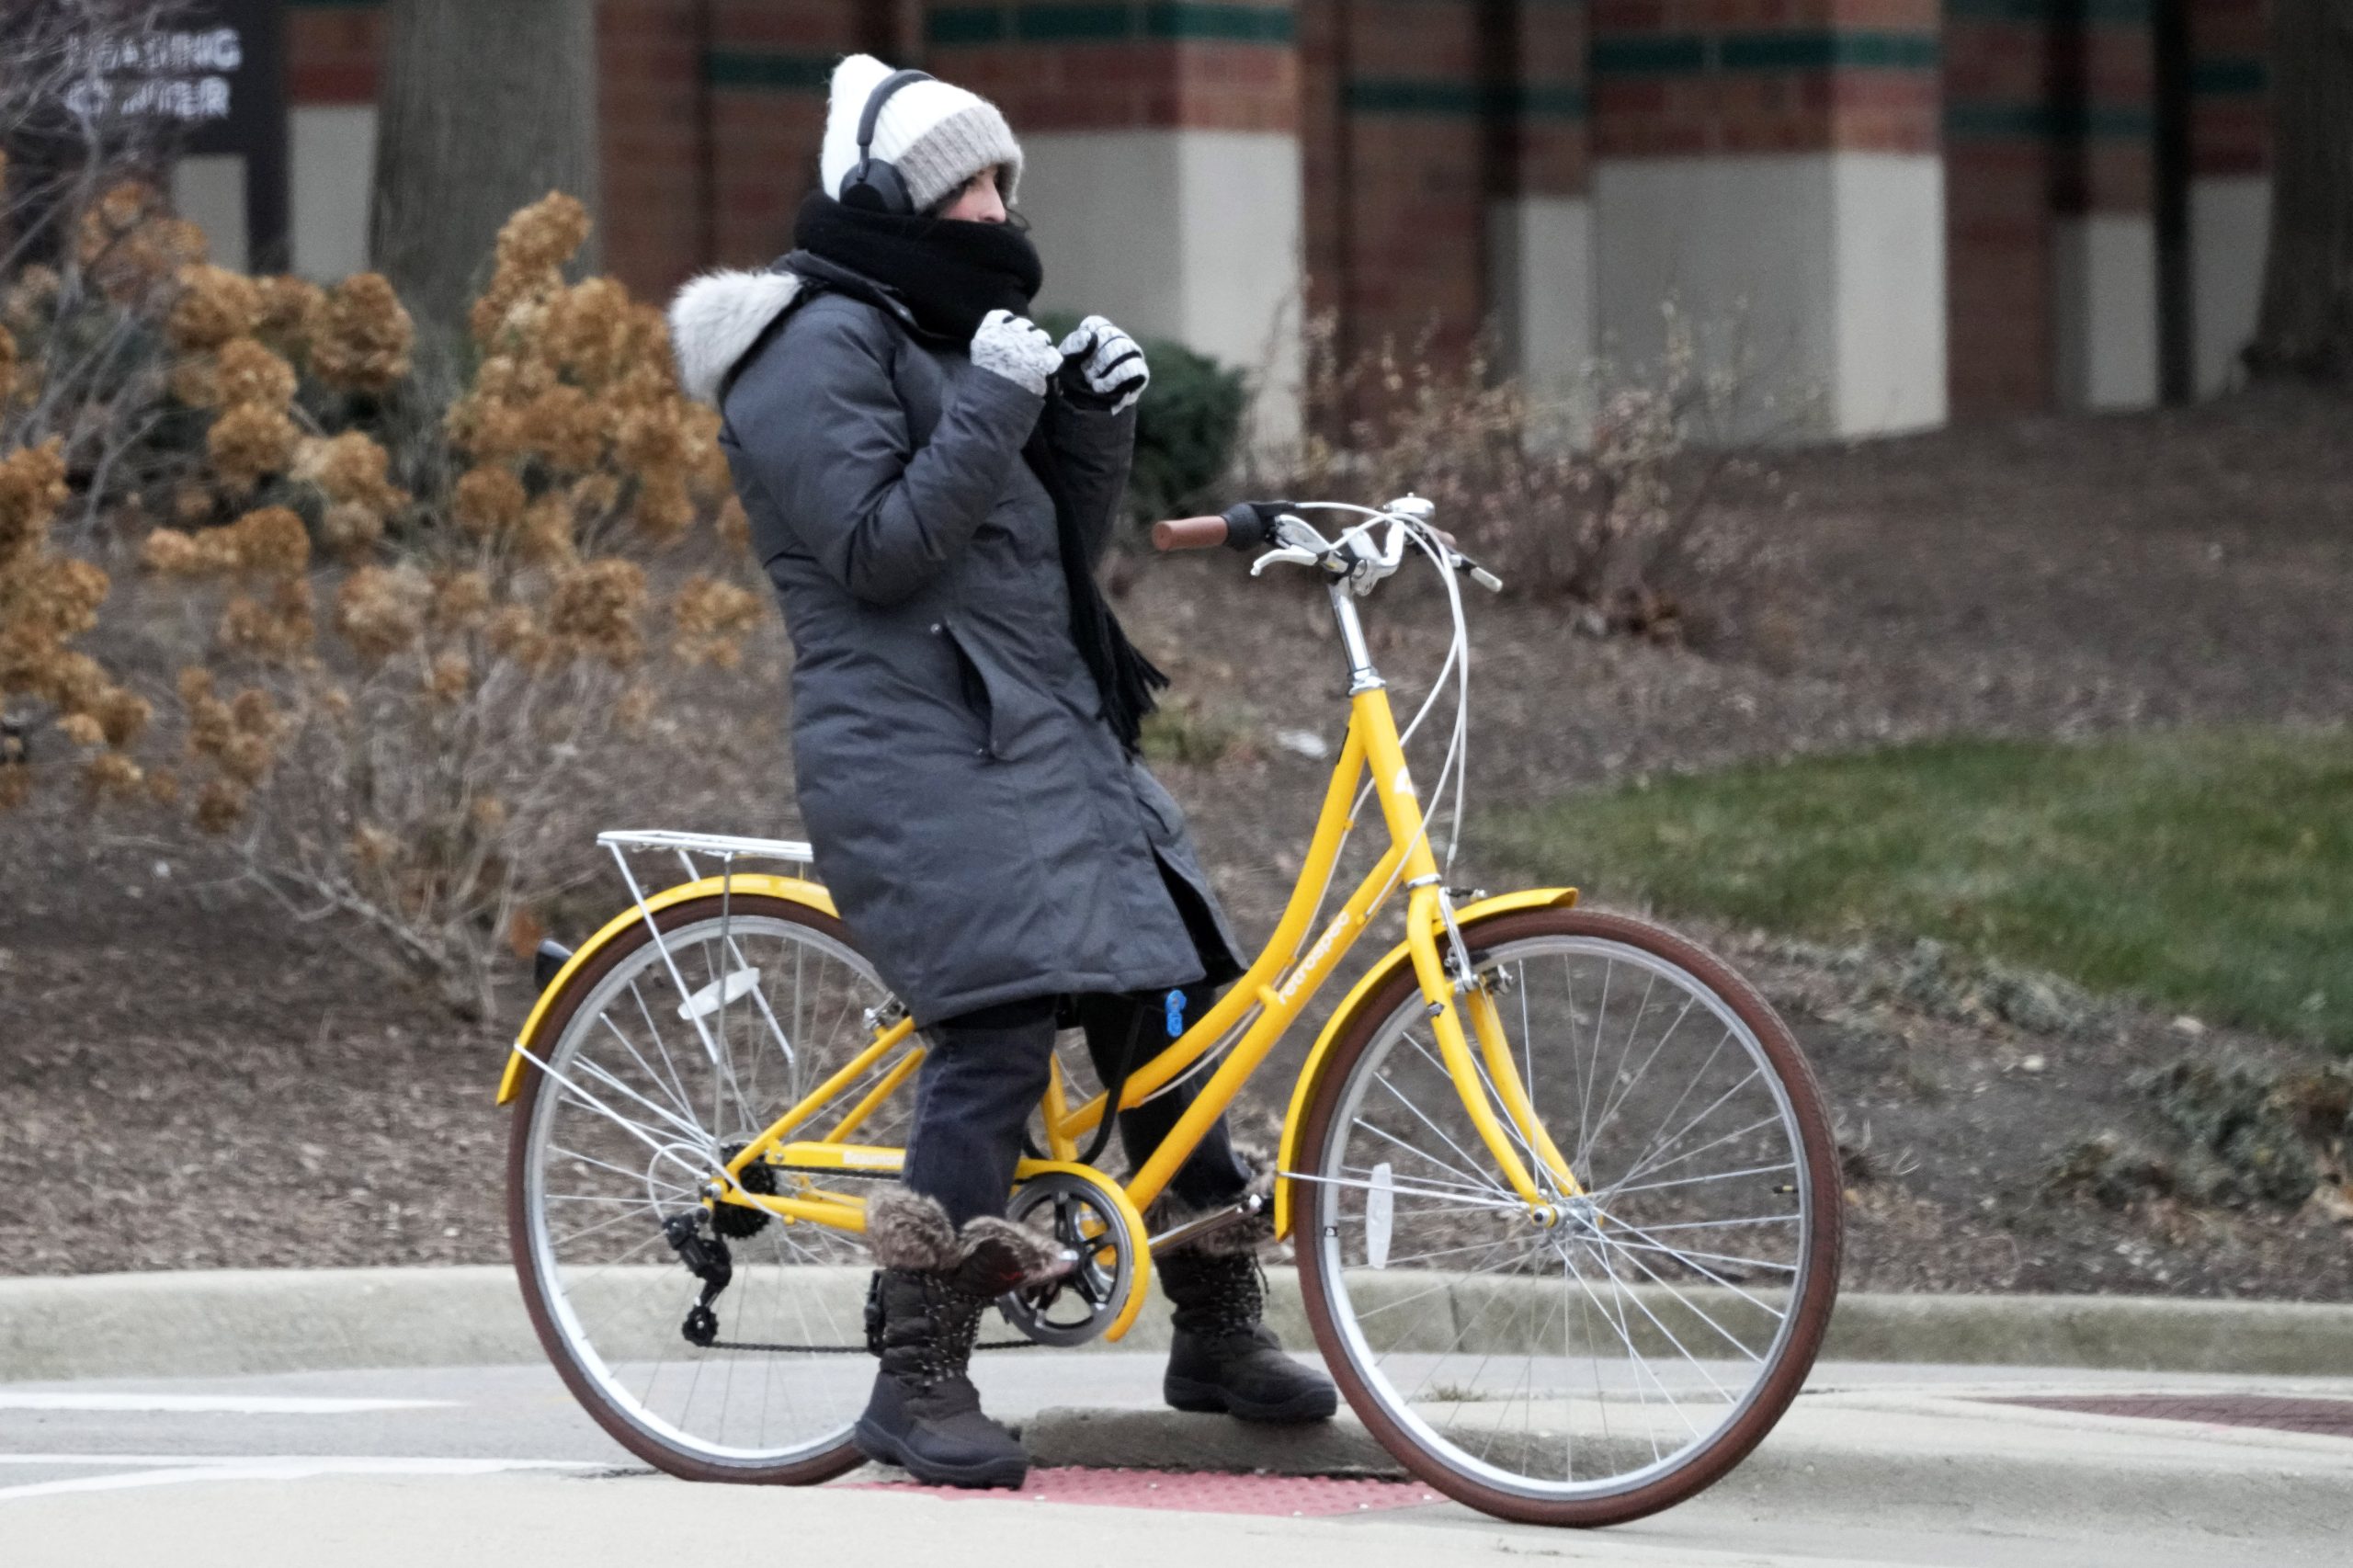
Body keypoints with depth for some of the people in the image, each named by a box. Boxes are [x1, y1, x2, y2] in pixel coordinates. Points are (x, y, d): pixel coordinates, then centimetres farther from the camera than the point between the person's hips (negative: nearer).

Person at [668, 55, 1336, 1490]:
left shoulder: (950, 335, 22)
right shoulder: (820, 341, -8)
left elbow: (1062, 547, 18)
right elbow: (876, 548, -18)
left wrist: (1095, 418, 2)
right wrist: (996, 406, -18)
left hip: (1049, 732, 9)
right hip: (918, 747, -9)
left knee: (1168, 997, 7)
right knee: (1003, 1026, -20)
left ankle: (1220, 1329, 20)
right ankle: (917, 1383, -16)